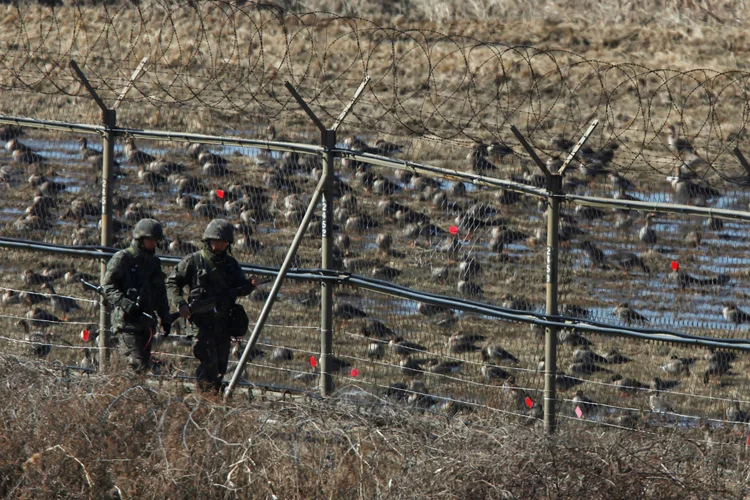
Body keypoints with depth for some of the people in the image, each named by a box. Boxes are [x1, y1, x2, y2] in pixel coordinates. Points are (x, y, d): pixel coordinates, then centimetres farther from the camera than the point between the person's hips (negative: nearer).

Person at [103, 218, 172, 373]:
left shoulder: (154, 262, 17)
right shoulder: (123, 258, -4)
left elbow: (160, 293, 25)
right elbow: (108, 287, -8)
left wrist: (165, 318, 17)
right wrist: (126, 304, -21)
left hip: (146, 321, 7)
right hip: (127, 321, -7)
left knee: (145, 365, 5)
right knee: (137, 364, -17)